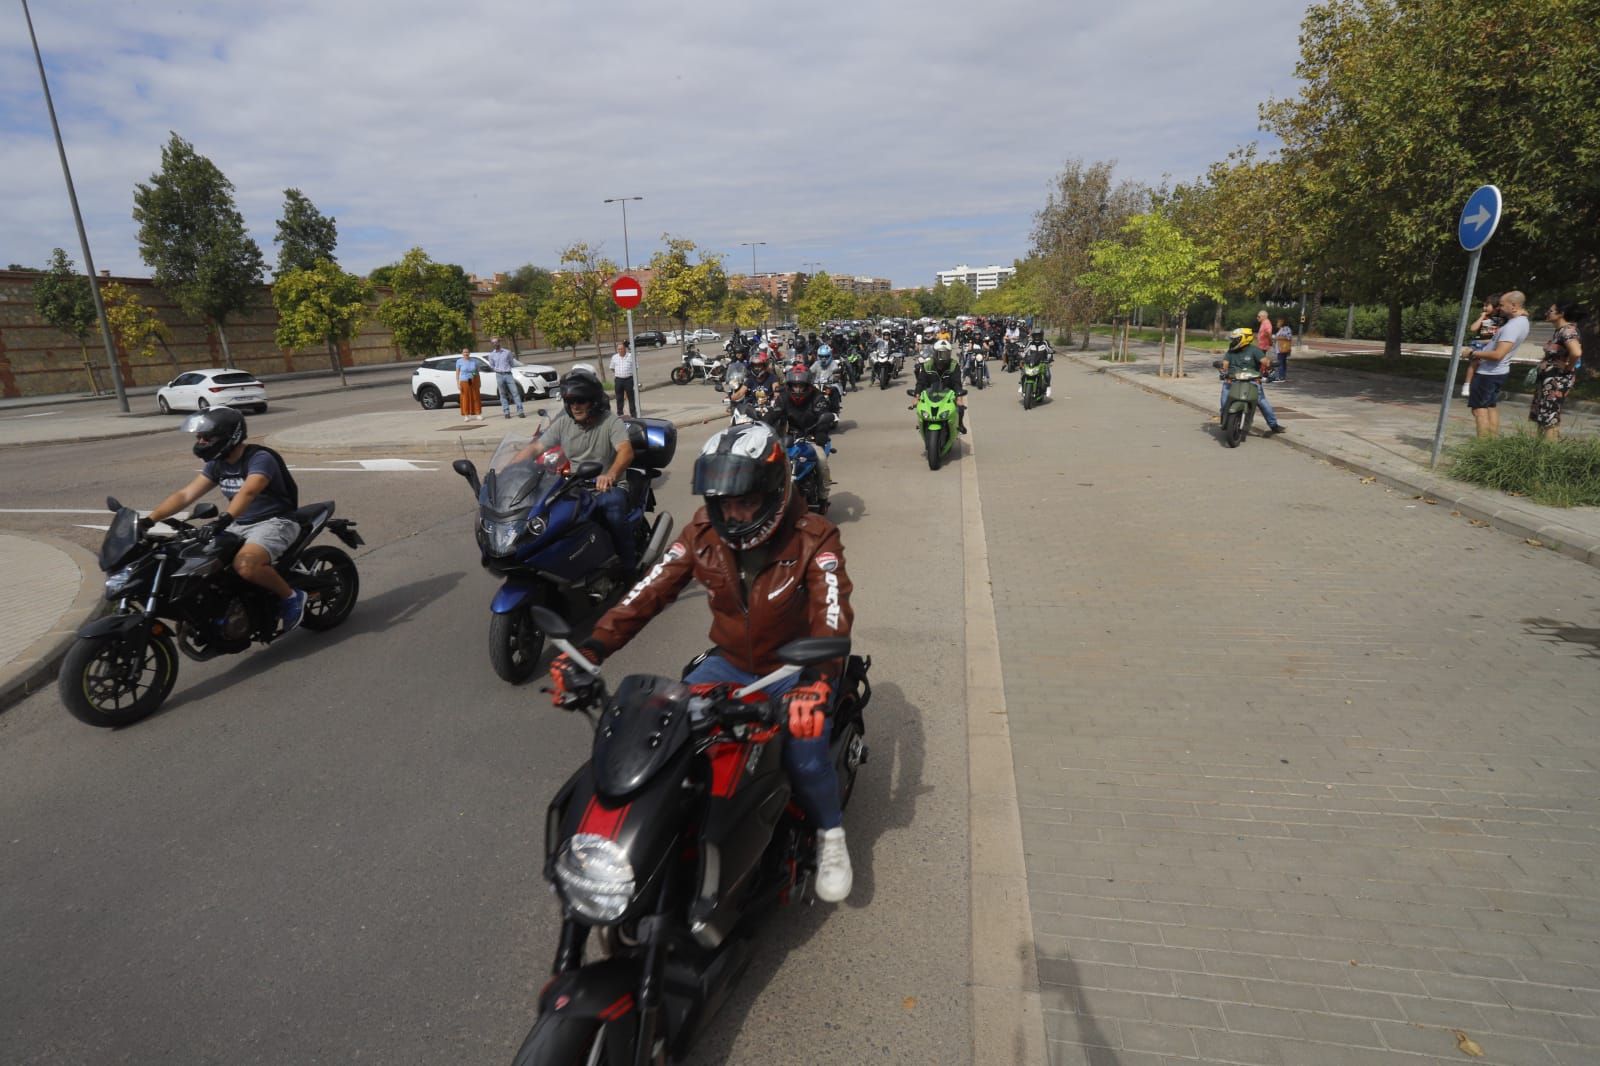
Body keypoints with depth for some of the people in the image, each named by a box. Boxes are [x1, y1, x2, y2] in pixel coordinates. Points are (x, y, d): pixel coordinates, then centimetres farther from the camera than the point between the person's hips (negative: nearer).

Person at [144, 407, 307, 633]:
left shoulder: (260, 458, -18)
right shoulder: (217, 464, 9)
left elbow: (247, 492, -36)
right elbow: (185, 494, 4)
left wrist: (223, 519, -50)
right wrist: (149, 519, -8)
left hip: (274, 522, -9)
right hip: (240, 525, 9)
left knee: (245, 565, -35)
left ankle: (292, 597, -13)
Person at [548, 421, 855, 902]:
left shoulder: (812, 539, -19)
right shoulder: (704, 533, -8)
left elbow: (832, 615, -33)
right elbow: (649, 591, -13)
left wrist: (815, 685, -51)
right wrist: (588, 650, -24)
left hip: (795, 669, -3)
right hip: (730, 663, 4)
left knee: (805, 751, -26)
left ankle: (830, 834, 7)